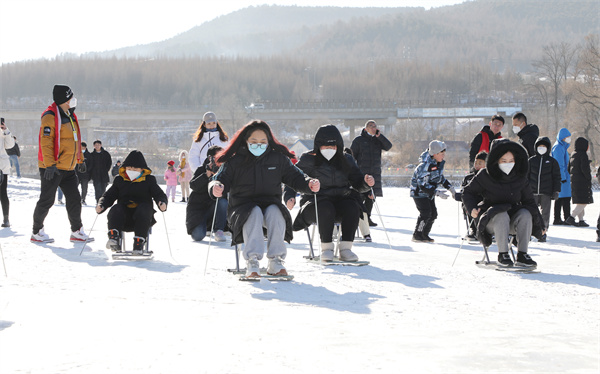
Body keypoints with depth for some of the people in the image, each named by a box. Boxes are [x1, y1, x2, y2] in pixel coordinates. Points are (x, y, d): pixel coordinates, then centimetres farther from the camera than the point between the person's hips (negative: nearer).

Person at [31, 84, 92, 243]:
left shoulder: (70, 116, 15)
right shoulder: (50, 116, -13)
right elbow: (46, 142, -20)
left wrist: (80, 160, 24)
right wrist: (50, 164, -26)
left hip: (68, 169, 8)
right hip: (52, 169, -8)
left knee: (74, 199, 7)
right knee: (47, 200, -2)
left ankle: (76, 231, 15)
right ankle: (37, 232, 10)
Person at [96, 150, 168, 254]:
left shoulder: (149, 180, 9)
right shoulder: (119, 180, 14)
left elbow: (159, 195, 7)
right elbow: (108, 196, 15)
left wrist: (162, 203, -18)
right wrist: (101, 205, -7)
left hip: (142, 218, -2)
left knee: (144, 208, -34)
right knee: (115, 210, -29)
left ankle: (139, 242, -37)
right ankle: (113, 238, -44)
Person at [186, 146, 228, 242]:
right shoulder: (202, 169, -1)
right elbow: (193, 186, -17)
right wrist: (207, 175, -28)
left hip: (214, 207, 2)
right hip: (198, 208, -2)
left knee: (223, 201, -33)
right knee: (198, 236, -21)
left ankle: (219, 231, -19)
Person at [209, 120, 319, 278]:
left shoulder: (278, 159, 7)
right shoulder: (234, 161, 1)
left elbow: (295, 177, 9)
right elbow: (221, 179, -4)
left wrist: (309, 185, -12)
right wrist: (216, 187, -29)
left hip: (271, 204, 2)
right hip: (242, 208, -2)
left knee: (274, 211, -34)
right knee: (254, 213, -37)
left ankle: (276, 262, -30)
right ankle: (252, 263, -41)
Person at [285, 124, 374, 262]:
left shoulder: (346, 160, 12)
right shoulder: (308, 160, 3)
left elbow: (357, 183, 14)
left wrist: (366, 183, -10)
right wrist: (289, 197, -15)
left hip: (340, 201, 3)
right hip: (315, 204, -3)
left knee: (352, 206, -30)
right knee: (326, 208, -37)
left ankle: (345, 248, -26)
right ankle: (326, 248, -23)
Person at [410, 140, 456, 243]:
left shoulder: (440, 163, -2)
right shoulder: (425, 165, -30)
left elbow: (440, 177, 15)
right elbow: (422, 185, -30)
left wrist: (450, 187, 1)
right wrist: (438, 193, -32)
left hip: (429, 192, 8)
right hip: (419, 191, -8)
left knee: (433, 214, 5)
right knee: (426, 213, -16)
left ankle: (424, 234, 19)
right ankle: (417, 235, -3)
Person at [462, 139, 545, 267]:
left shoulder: (520, 177, 2)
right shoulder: (485, 176, -7)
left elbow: (529, 201, 11)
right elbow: (468, 192, 6)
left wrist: (539, 225, 6)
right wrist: (472, 208, -13)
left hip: (512, 221, 3)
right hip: (490, 220, -3)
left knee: (525, 214, -28)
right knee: (501, 215, -37)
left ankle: (522, 255, -26)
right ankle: (502, 255, -27)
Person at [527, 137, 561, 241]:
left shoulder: (552, 161, 6)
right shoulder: (531, 160, 9)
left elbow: (556, 177, 7)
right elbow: (526, 175, 14)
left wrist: (556, 191, 0)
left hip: (546, 193, -1)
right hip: (533, 192, 1)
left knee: (545, 213, 1)